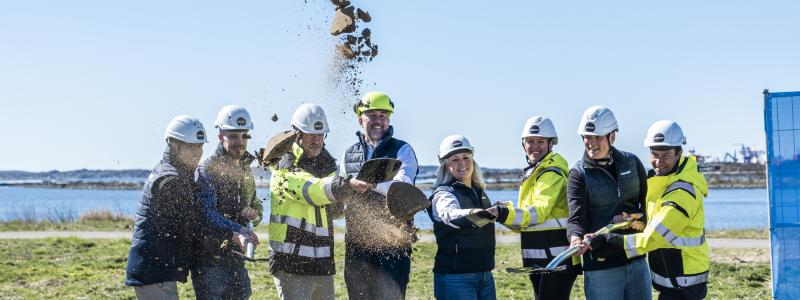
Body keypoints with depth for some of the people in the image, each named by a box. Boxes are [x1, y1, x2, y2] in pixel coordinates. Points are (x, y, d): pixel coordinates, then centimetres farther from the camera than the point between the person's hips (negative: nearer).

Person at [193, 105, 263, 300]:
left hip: (236, 259, 7)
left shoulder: (246, 171, 14)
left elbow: (256, 205, 23)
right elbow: (207, 213, -23)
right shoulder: (207, 170, -10)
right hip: (209, 260, -7)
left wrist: (255, 214, -2)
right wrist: (236, 232, -37)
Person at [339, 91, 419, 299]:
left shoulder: (402, 150, 2)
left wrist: (374, 183, -34)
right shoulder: (349, 154, 16)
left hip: (392, 244, -5)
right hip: (356, 245, 5)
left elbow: (403, 186, -17)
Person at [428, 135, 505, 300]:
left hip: (485, 275, 8)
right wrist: (482, 214, -51)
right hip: (455, 278, -8)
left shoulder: (479, 192, 14)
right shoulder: (443, 194, -10)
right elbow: (451, 215, -35)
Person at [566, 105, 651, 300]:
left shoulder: (632, 163, 5)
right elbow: (576, 218, -16)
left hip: (637, 260, 4)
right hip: (601, 267, -4)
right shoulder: (579, 174, -6)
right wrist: (576, 239, -38)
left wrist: (631, 217, -10)